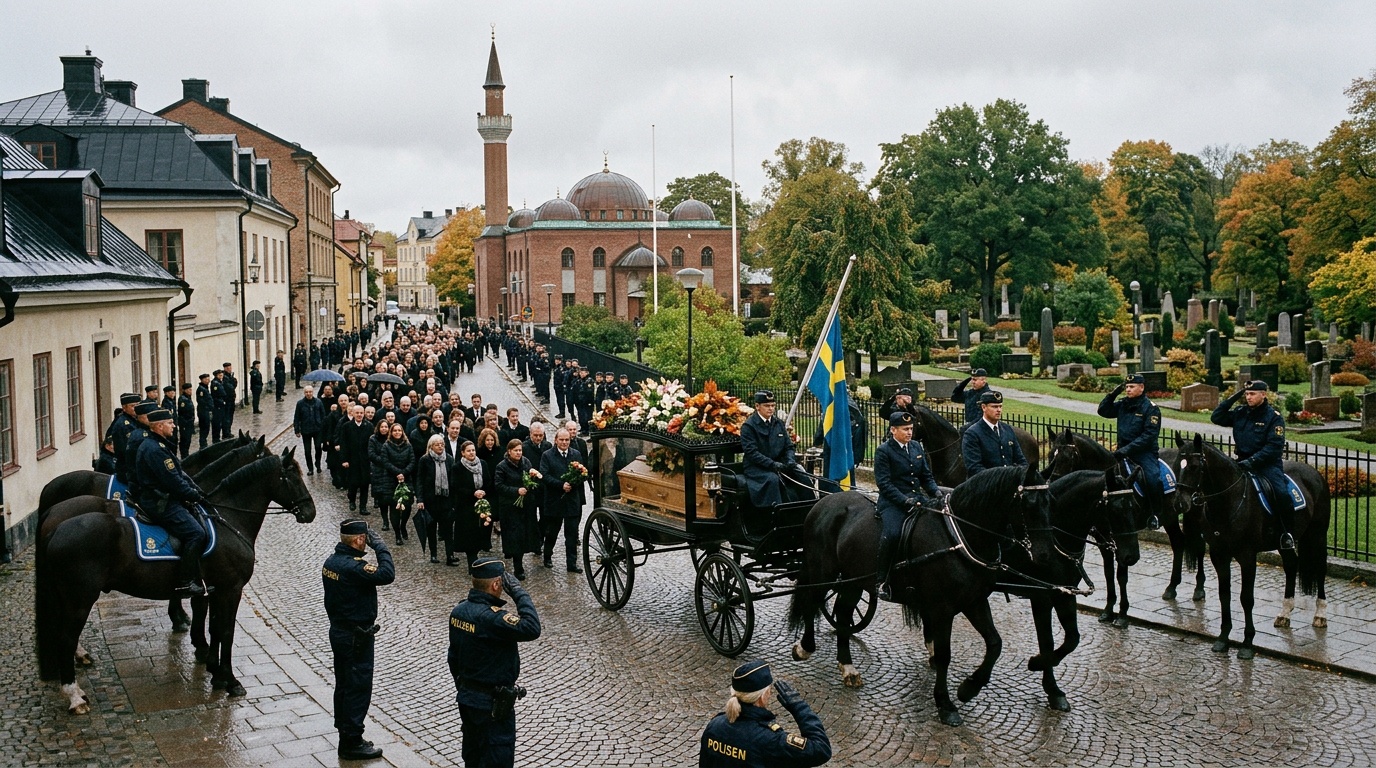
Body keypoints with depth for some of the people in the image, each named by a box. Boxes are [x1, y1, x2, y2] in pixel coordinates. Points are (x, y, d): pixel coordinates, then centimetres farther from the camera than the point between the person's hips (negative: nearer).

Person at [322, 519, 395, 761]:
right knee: (358, 689, 1)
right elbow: (387, 574, -31)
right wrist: (380, 546, -21)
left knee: (344, 686, 18)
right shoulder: (353, 566, -26)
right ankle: (352, 743, 9)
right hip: (356, 638, -10)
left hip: (338, 631, 10)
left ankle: (346, 737, 29)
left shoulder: (331, 561, 4)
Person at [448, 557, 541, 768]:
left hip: (466, 697, 9)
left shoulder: (459, 611, 0)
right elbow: (531, 628, -37)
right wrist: (519, 592, -27)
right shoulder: (491, 618, -29)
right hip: (493, 703, -9)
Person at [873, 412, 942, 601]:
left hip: (918, 498, 6)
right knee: (891, 534, -32)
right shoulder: (883, 451, -3)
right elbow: (884, 483, -11)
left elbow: (926, 475, 19)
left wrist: (936, 491, -2)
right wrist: (905, 500, -22)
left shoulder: (917, 447, 16)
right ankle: (882, 581, -19)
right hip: (892, 502, -6)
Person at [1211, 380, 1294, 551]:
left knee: (1282, 493, -26)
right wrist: (1232, 399, -2)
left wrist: (1253, 460, -23)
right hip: (1243, 462, 5)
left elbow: (1274, 446, -14)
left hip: (1268, 463, -5)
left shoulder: (1274, 418, -6)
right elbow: (1216, 418, 5)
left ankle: (1288, 533, -11)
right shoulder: (1240, 413, 8)